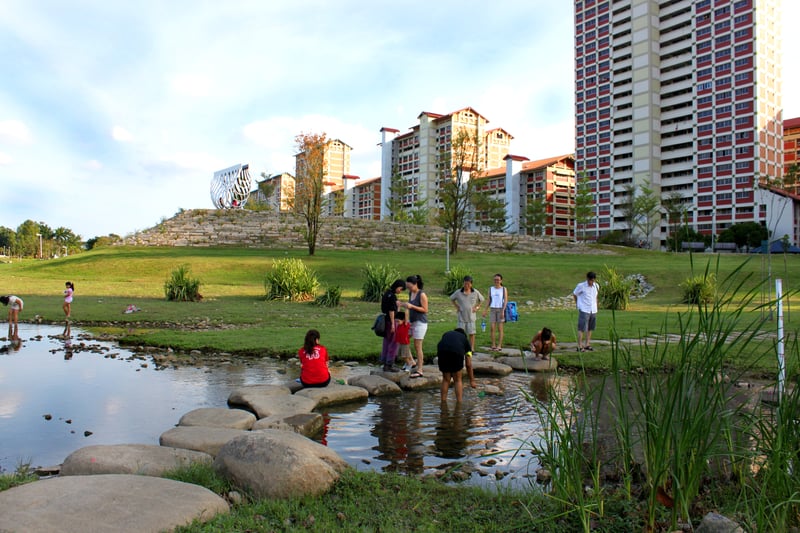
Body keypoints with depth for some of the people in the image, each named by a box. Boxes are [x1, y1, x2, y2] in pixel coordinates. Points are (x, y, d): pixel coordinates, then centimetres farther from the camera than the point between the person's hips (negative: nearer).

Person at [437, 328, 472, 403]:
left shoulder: (446, 334, 37)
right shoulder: (465, 339, 32)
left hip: (442, 351, 2)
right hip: (456, 352, -2)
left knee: (446, 379, 21)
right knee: (457, 380, 18)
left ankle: (443, 402, 23)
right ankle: (459, 403, 17)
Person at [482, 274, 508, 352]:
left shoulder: (504, 289, 0)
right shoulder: (491, 289, 9)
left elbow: (506, 301, -4)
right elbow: (489, 300, 11)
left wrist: (503, 311, -15)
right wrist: (485, 310, 3)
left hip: (500, 309, -3)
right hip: (492, 310, 3)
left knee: (500, 328, -1)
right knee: (492, 328, -2)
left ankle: (499, 346, 3)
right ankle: (493, 345, 6)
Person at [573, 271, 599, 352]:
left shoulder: (596, 286, 7)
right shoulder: (581, 286, -8)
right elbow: (574, 295, 3)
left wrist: (596, 305, 15)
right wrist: (578, 305, 4)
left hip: (593, 310, 6)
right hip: (584, 310, -6)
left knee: (590, 328, 11)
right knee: (582, 329, -7)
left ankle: (587, 344, 21)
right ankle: (580, 346, -5)